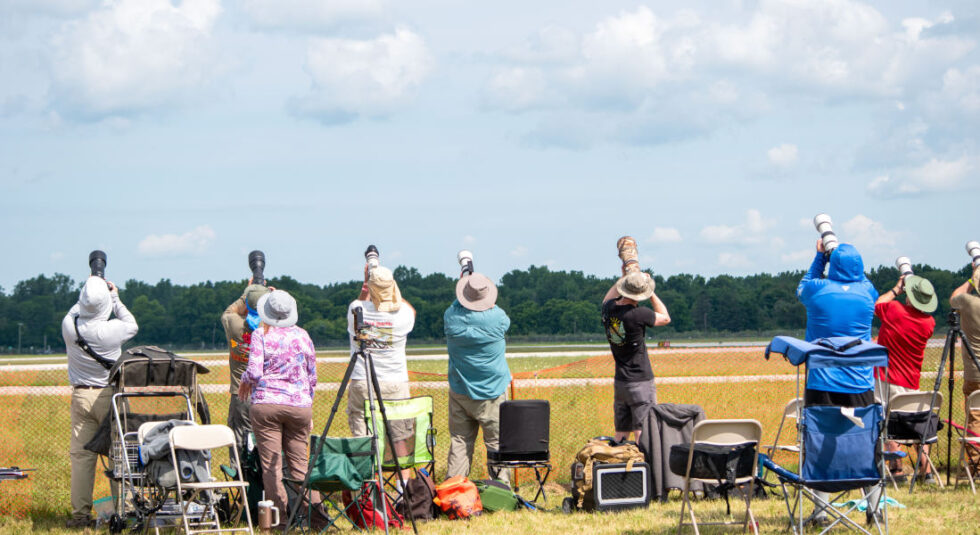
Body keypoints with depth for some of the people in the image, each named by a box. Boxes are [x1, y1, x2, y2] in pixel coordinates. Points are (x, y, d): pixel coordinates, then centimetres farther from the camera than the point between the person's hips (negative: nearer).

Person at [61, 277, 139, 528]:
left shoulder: (69, 326, -9)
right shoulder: (114, 330, -14)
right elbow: (132, 325, 10)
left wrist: (86, 296, 30)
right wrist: (115, 298, 17)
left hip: (81, 396, 2)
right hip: (110, 395, -2)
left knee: (81, 454, 3)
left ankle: (80, 513, 2)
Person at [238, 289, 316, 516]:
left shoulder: (260, 334, -2)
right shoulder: (302, 335, 9)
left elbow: (254, 371, -11)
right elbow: (312, 376, 14)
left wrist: (245, 381, 11)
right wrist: (307, 403, 26)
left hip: (266, 405, -3)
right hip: (299, 405, 3)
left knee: (271, 466, -1)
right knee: (299, 464, 5)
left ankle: (280, 515, -4)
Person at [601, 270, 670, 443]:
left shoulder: (609, 309, -1)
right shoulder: (638, 314, -20)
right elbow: (665, 318, 1)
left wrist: (623, 277, 29)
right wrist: (651, 294, 4)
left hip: (619, 382, 7)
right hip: (641, 383, -7)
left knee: (621, 434, 11)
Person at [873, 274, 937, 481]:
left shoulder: (893, 309, -13)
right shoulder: (929, 323, -5)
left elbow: (876, 305, 8)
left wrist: (896, 289, 19)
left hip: (886, 377, -3)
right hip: (911, 381, 3)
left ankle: (897, 469, -8)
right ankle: (926, 470, 8)